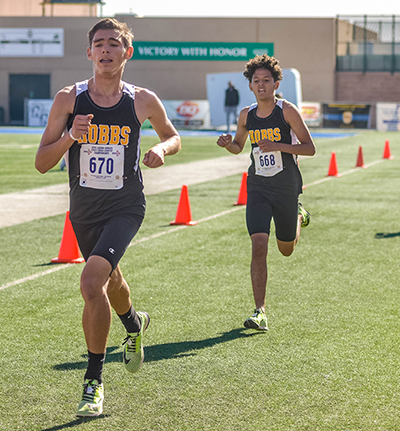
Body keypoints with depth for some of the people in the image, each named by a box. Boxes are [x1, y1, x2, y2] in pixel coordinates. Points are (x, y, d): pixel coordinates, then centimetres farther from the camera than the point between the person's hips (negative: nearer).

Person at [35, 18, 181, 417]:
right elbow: (42, 163, -5)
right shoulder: (68, 99, -6)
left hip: (125, 208, -3)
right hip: (84, 209, 3)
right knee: (109, 281, 24)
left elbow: (173, 136, 15)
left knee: (91, 284, -23)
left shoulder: (143, 101, -5)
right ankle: (134, 324, 61)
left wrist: (162, 148, -8)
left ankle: (94, 380, -9)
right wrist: (70, 137, -23)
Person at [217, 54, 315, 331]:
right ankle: (260, 312, -10)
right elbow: (238, 147, 18)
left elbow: (310, 148, -10)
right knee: (259, 246, -15)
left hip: (286, 188, -2)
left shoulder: (287, 111, -10)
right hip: (258, 188, 2)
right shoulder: (246, 115, 2)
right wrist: (228, 144, -5)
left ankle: (299, 216, 51)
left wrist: (278, 146, -23)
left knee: (286, 250, 15)